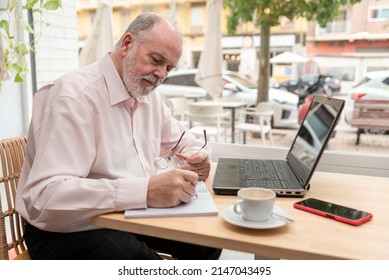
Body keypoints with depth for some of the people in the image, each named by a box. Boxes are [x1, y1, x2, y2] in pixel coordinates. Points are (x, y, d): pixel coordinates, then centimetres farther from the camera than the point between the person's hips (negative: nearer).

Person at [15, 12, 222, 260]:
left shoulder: (148, 97, 6)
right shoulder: (75, 96, -22)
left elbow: (183, 139, 18)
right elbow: (45, 196, -32)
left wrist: (198, 158, -7)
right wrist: (145, 190, -40)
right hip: (71, 231, -7)